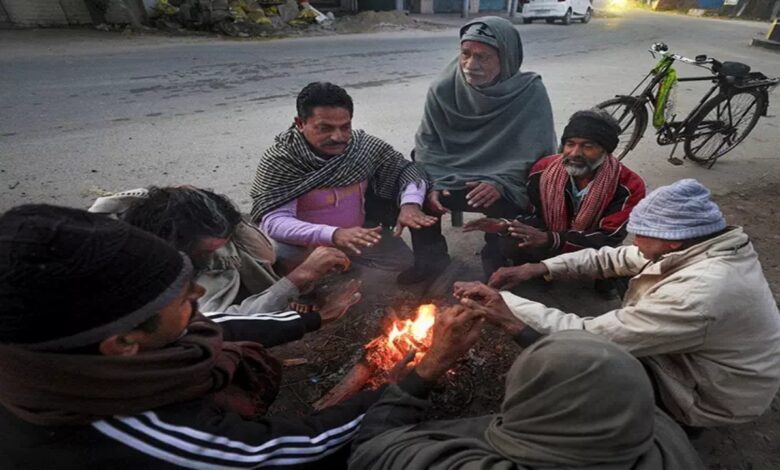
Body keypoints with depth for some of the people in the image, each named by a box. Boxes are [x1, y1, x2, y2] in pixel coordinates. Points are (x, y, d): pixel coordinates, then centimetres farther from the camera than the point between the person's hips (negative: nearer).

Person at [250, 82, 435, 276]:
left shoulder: (363, 146, -8)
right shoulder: (278, 161, -21)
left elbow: (405, 168, 0)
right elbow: (273, 222, -29)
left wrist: (410, 204, -24)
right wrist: (334, 234, -45)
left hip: (360, 234, 3)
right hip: (306, 245, -3)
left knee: (403, 263, -12)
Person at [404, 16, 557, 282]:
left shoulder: (530, 92, -13)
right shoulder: (443, 88, -7)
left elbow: (537, 153, -13)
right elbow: (427, 143, -1)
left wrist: (501, 184, -28)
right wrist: (431, 185, -18)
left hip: (502, 185, -2)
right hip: (450, 179, 3)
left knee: (504, 206, -33)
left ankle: (497, 266, 0)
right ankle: (430, 256, 5)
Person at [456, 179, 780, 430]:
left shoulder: (697, 295, -39)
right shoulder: (710, 246, -10)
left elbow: (591, 336, -37)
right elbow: (613, 258, -5)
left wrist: (506, 303, -34)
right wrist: (541, 268, -15)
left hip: (709, 399, -8)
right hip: (703, 364, 8)